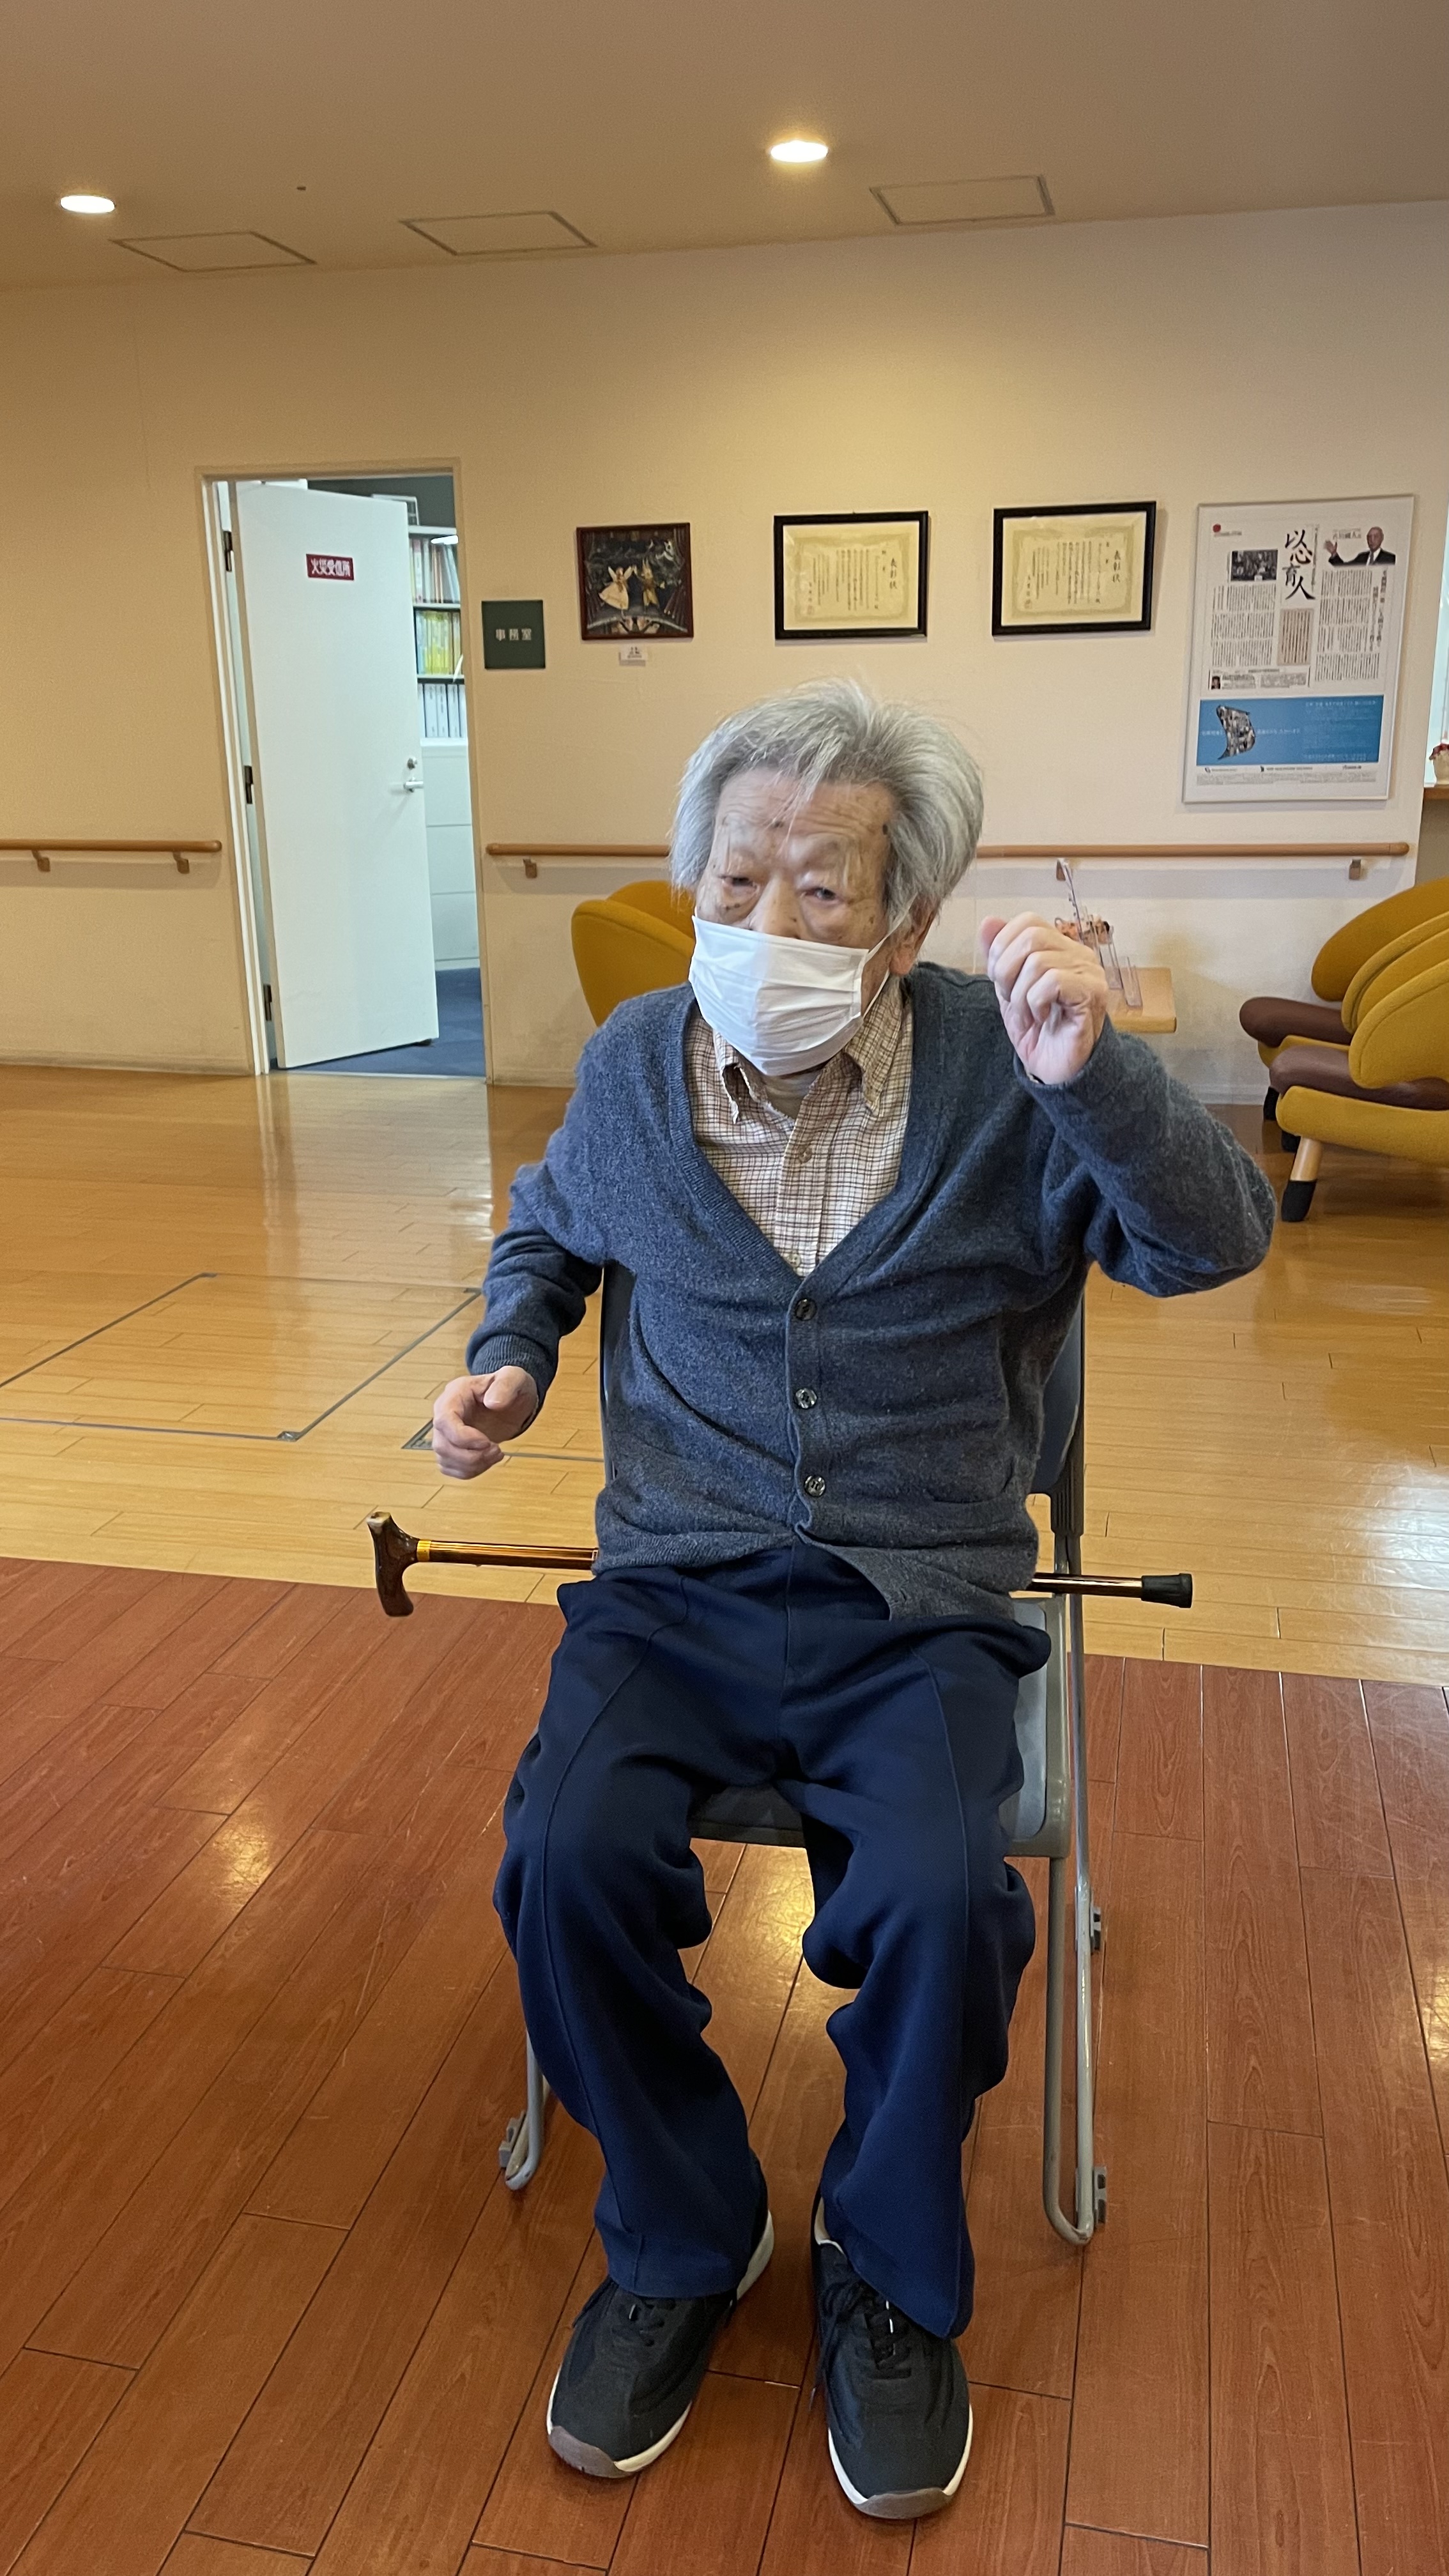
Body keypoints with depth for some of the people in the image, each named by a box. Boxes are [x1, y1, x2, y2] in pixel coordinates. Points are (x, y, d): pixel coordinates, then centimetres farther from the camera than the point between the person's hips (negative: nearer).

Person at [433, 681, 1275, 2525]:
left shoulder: (1000, 1075, -6)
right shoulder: (632, 1066, 3)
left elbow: (1213, 1244, -10)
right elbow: (549, 1230, 24)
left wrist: (1099, 1076, -28)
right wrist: (512, 1358, 4)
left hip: (921, 1607, -2)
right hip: (676, 1583, 3)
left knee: (941, 1896, -27)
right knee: (568, 1855, -24)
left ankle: (892, 2277, 8)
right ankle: (682, 2241, 8)